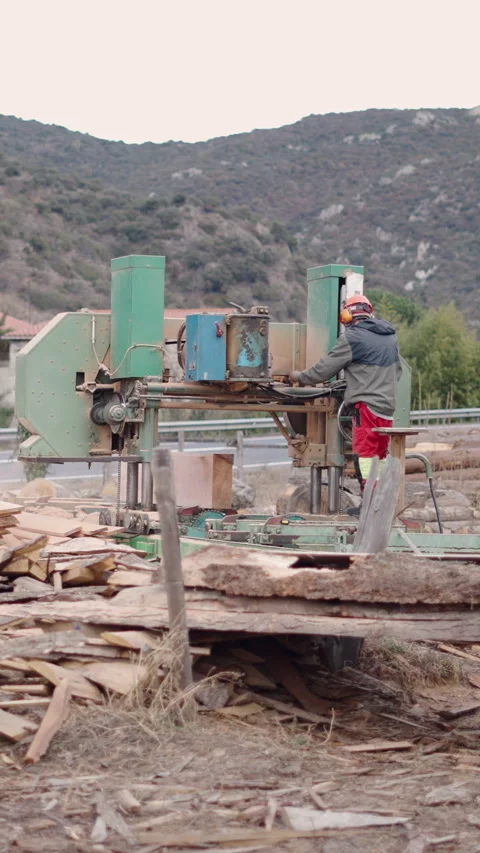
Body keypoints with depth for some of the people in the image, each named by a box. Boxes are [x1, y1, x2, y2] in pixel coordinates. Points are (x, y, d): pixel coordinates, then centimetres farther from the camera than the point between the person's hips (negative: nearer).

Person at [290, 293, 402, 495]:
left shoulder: (352, 337, -8)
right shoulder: (390, 336, 16)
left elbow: (325, 368, -3)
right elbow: (397, 370, 26)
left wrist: (299, 377, 12)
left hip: (367, 405, -8)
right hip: (388, 405, 8)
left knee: (364, 456, -7)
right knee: (380, 457, 12)